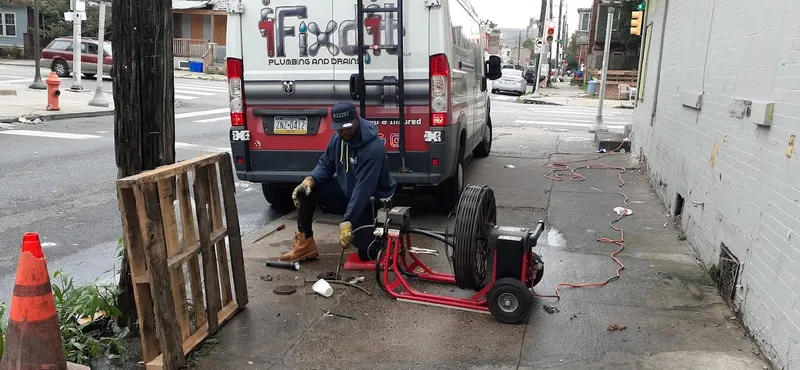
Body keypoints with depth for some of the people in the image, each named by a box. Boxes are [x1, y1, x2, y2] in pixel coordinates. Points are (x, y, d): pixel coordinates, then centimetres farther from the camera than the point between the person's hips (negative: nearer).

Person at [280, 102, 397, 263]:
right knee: (306, 189, -13)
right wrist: (310, 179, -20)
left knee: (367, 253, -14)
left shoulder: (374, 148, -32)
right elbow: (325, 165, 2)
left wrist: (347, 221, -38)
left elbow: (363, 189, -35)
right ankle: (305, 243, -6)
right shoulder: (338, 137, -7)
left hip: (372, 202, -6)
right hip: (346, 191, 6)